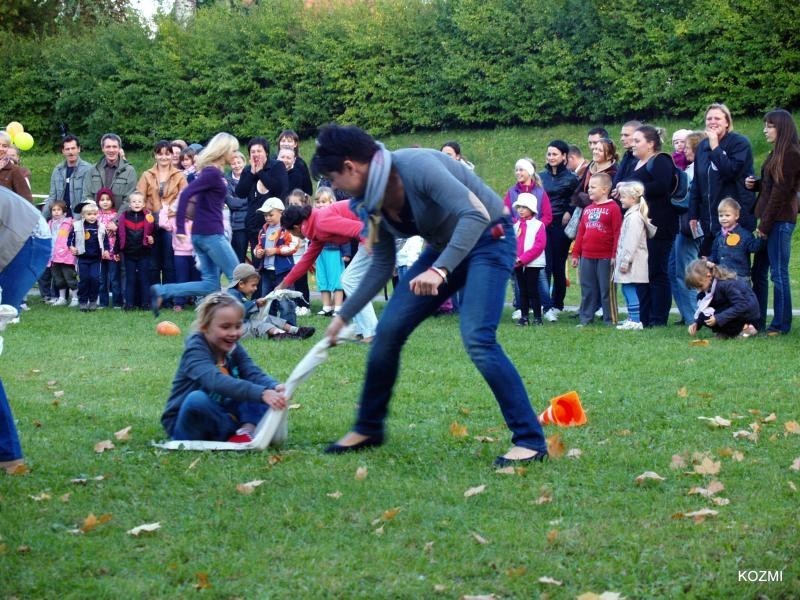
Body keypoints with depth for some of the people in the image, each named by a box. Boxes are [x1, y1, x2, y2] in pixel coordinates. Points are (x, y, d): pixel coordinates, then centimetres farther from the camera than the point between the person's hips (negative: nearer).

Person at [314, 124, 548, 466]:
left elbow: (476, 214, -37)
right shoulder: (372, 202, -3)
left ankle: (531, 440, -18)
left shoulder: (414, 166, -29)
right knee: (389, 329, 1)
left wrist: (440, 270, -45)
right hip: (444, 247, 8)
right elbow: (382, 266, 9)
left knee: (477, 339, -24)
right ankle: (368, 429, 18)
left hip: (488, 240, -8)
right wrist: (343, 316, 10)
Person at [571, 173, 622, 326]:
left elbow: (617, 233, -11)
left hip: (605, 258, -6)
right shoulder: (587, 210, 14)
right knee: (587, 289, 10)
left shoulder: (613, 208, -7)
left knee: (606, 289, 0)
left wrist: (615, 255, -15)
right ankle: (585, 318, 16)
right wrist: (576, 254, 13)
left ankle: (610, 319, 6)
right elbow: (581, 232, 16)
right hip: (586, 257, 6)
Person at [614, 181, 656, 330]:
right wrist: (621, 260, 21)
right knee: (627, 288, 14)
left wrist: (625, 261, -20)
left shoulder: (634, 217, -15)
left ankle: (635, 321, -11)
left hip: (632, 261, -10)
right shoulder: (630, 214, 16)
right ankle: (631, 318, 21)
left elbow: (631, 242, -20)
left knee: (629, 288, -10)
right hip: (627, 260, 10)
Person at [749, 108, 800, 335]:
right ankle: (757, 320, 17)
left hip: (781, 220, -10)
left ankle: (781, 323, 0)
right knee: (758, 271, 11)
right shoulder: (777, 153, 17)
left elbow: (781, 191, -16)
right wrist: (755, 184, 0)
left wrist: (765, 224, -16)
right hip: (769, 219, 10)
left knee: (778, 273, -5)